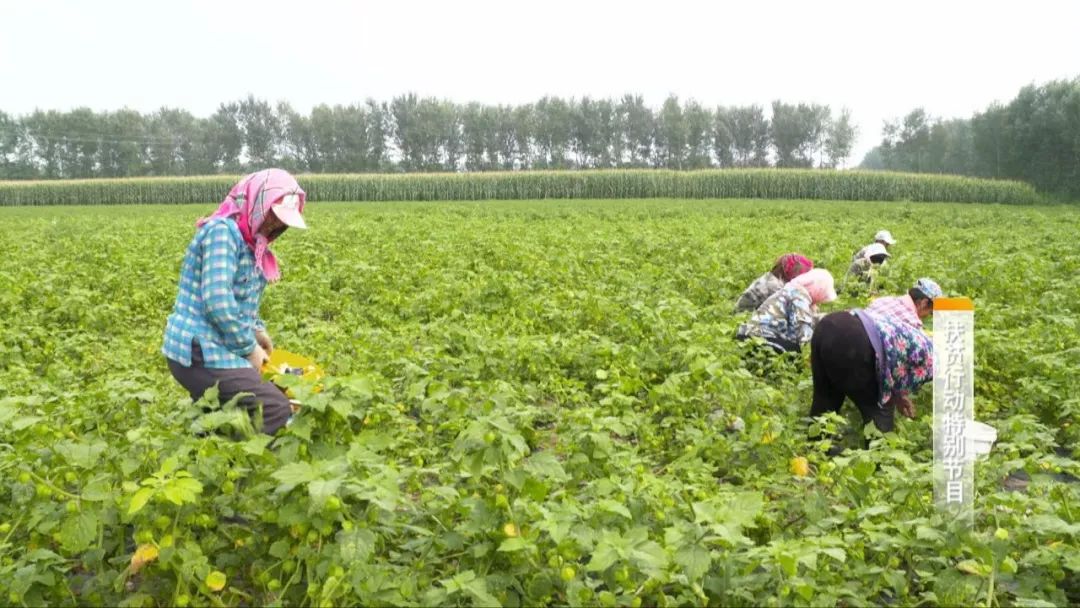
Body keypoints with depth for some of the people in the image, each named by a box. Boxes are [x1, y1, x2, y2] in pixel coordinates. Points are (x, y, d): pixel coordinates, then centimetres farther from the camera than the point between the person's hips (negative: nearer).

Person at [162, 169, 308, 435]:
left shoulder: (247, 239, 13)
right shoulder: (222, 231, -15)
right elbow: (217, 301, -24)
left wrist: (256, 331, 7)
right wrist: (248, 348, -13)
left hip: (216, 346, 10)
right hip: (198, 352, -10)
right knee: (278, 412, -16)